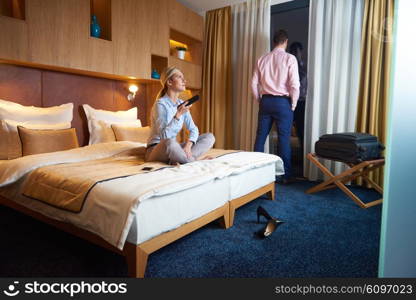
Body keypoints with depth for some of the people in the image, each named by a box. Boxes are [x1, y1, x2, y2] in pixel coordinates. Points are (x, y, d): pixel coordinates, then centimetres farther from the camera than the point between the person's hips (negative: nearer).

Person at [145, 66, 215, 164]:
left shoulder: (182, 104, 6)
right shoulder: (160, 104, -15)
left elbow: (194, 129, 2)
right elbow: (164, 136, -23)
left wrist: (188, 144, -17)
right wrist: (178, 115, -27)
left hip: (173, 148, 7)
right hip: (156, 149, -7)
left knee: (209, 137, -4)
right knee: (170, 143, -43)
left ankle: (177, 160, -20)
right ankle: (193, 160, -16)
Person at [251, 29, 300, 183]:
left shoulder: (262, 59, 7)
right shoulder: (289, 58, -6)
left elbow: (254, 83, 7)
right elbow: (294, 85, -13)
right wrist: (293, 104, 0)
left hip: (265, 101, 4)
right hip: (282, 102, -4)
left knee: (260, 136, 9)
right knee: (284, 139, 2)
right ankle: (286, 175, 9)